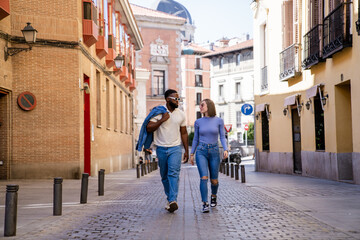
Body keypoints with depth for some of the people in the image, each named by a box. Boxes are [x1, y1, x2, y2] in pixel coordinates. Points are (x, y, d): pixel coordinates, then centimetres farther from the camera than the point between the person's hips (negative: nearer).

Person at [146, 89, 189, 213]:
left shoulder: (181, 114, 6)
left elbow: (184, 133, 13)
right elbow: (149, 128, -10)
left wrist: (186, 150, 11)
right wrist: (162, 120, -19)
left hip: (175, 148, 0)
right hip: (161, 148, 0)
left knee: (174, 173, -16)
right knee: (164, 176, 9)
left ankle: (173, 201, -24)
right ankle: (169, 198, 25)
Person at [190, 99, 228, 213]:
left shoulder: (219, 121, 0)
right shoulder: (198, 122, 3)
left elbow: (222, 137, 1)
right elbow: (195, 139, 11)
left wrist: (225, 150, -14)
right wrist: (191, 154, 10)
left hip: (214, 152, 0)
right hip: (201, 152, 0)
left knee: (214, 180, 7)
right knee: (204, 177, -18)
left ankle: (213, 196, 39)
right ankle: (205, 204, -14)